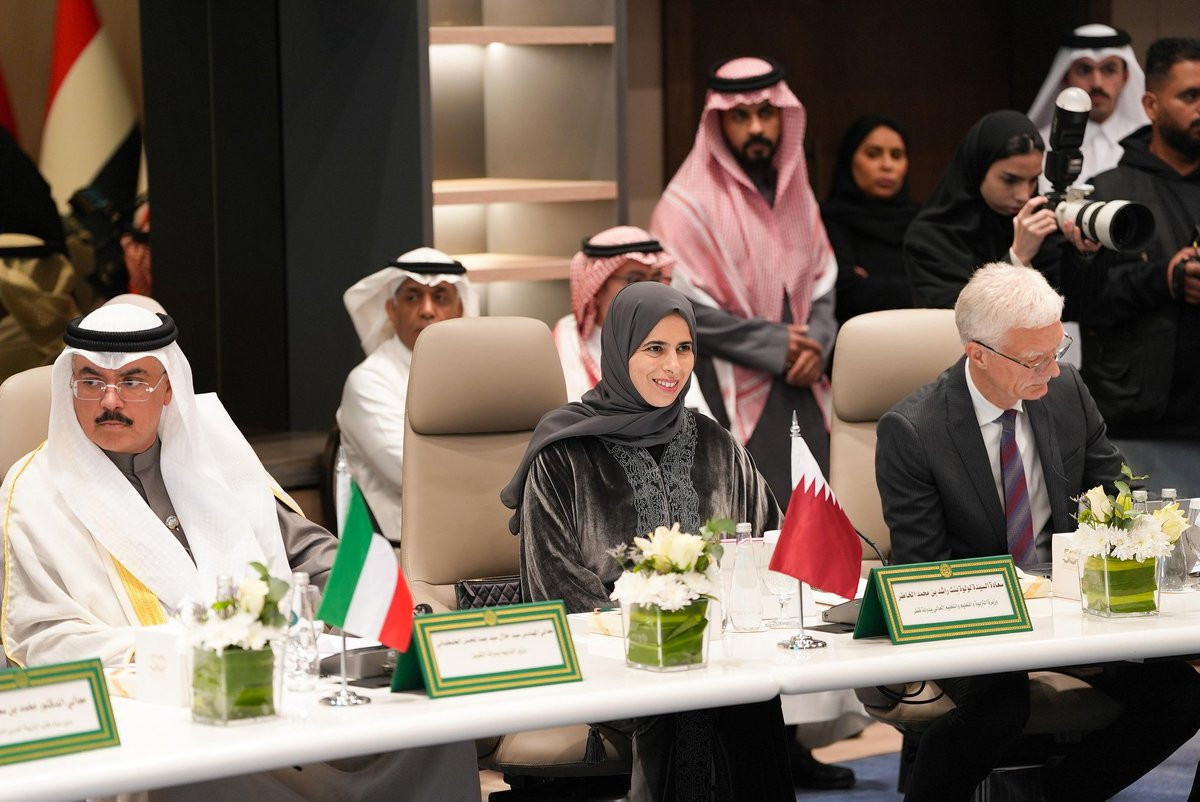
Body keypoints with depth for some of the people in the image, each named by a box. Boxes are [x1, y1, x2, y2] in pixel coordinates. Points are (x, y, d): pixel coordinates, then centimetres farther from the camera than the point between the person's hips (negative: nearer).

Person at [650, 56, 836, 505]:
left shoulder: (796, 195, 14)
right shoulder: (687, 204, -7)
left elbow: (823, 283, 17)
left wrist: (816, 345, -5)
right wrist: (776, 346, -12)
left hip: (798, 387, 6)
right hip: (730, 393, -6)